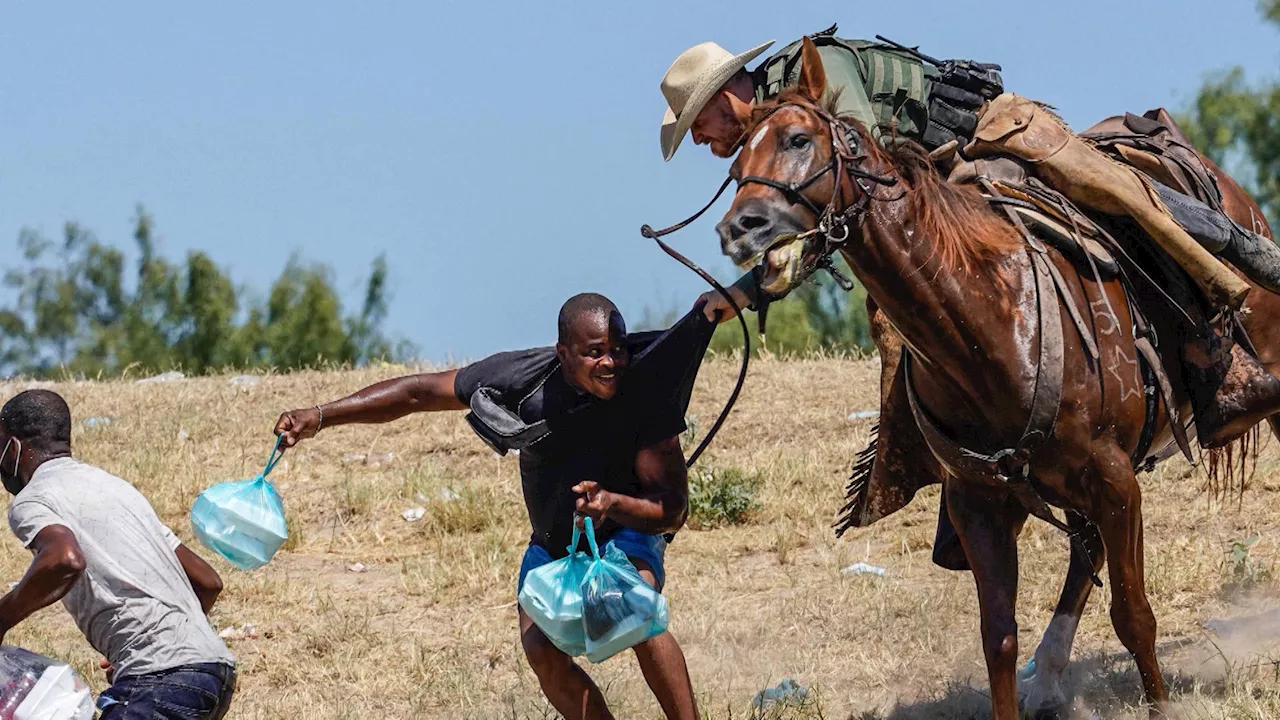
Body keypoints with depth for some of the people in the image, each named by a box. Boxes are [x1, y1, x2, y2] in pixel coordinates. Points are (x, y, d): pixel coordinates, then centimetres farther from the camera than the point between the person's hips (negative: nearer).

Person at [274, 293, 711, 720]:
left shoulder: (646, 394, -29)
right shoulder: (522, 378, -26)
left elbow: (673, 511, -25)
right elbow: (418, 392, -16)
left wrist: (612, 503, -46)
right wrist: (319, 418, -21)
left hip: (627, 529, -3)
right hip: (552, 542, 3)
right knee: (541, 650, -18)